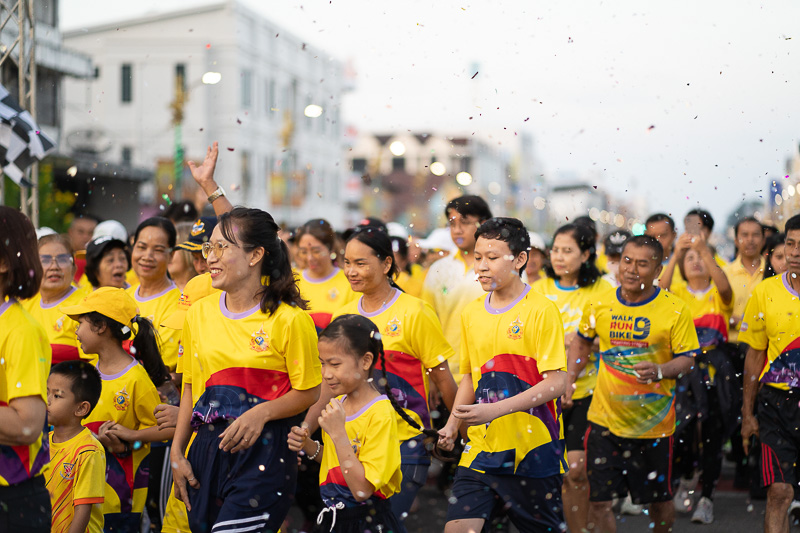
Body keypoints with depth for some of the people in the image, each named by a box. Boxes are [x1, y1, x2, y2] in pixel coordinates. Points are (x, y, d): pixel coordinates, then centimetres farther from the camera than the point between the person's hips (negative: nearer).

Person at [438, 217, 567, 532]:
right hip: (481, 447, 5)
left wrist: (495, 410, -22)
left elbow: (556, 382, -15)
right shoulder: (471, 313, 8)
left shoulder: (542, 311, -10)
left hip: (533, 450, -4)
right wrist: (452, 425, 6)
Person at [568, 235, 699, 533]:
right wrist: (568, 380, 10)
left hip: (654, 422, -2)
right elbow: (582, 341, 18)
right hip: (605, 418, 2)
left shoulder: (675, 310, -8)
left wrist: (659, 371, -26)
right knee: (599, 501, -2)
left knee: (659, 499, 12)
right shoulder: (599, 306, 0)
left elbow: (687, 359, -7)